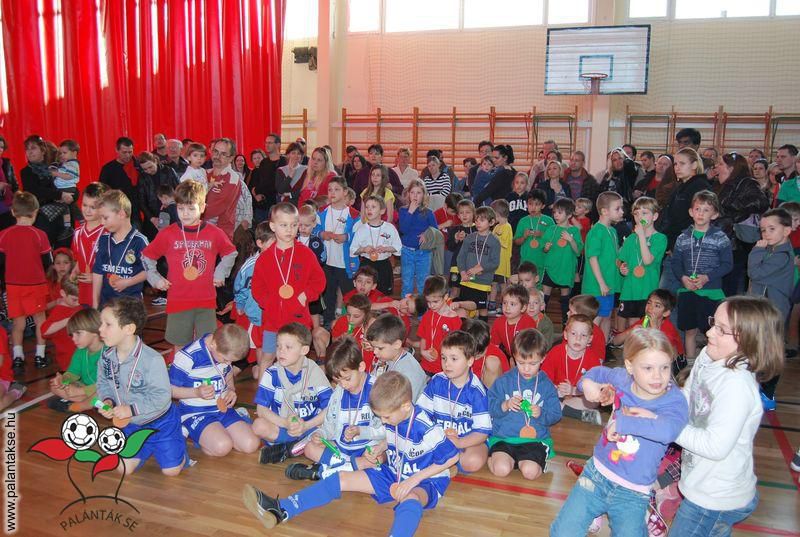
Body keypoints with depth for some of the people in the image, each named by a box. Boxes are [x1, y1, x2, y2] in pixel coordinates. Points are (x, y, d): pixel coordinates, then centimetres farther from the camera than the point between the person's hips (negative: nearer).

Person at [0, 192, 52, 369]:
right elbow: (47, 262, -5)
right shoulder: (39, 234, -12)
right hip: (35, 284, -2)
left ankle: (17, 357, 14)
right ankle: (39, 356, 13)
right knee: (40, 320, 11)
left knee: (18, 323, 12)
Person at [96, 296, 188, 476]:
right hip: (130, 424, 5)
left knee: (171, 470, -1)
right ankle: (150, 446, 33)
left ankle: (177, 438, 26)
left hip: (160, 421, -5)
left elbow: (162, 397, -28)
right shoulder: (106, 356, -11)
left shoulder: (152, 359, -31)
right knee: (125, 469, 8)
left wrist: (131, 409, -29)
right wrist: (107, 401, -16)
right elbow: (103, 384, 4)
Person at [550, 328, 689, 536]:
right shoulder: (622, 378, -6)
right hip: (596, 474, 3)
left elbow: (667, 430, -40)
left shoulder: (675, 401, -17)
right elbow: (598, 372, 17)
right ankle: (595, 513, 28)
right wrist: (587, 381, -4)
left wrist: (621, 422, -33)